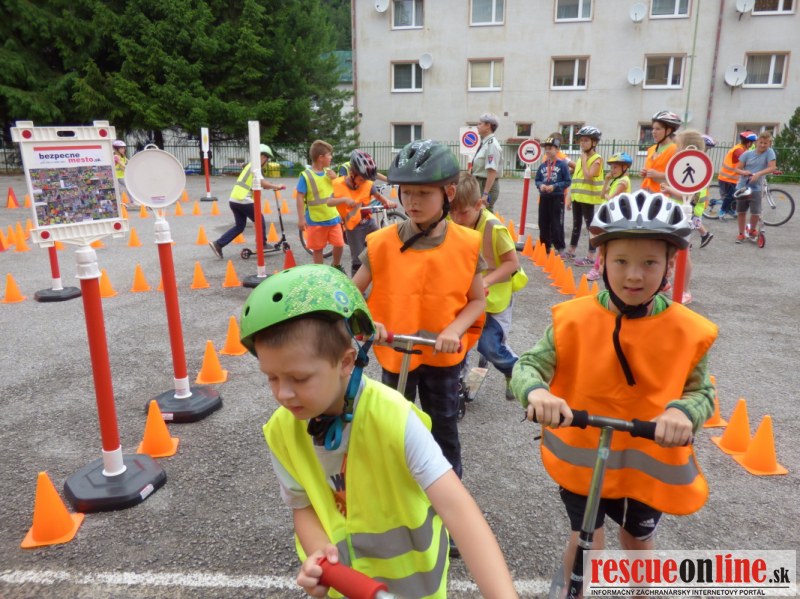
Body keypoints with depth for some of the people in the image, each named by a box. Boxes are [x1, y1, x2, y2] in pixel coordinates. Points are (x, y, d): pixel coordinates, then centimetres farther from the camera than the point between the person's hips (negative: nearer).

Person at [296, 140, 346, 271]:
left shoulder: (329, 172, 4)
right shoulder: (306, 175, -13)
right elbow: (300, 197, -13)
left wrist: (335, 178, -7)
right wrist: (301, 218, -17)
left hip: (333, 218, 5)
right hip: (316, 220, -4)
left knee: (339, 244, 3)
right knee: (318, 249, 6)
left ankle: (336, 266, 29)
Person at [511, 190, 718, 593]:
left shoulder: (688, 331, -14)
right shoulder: (575, 319, -17)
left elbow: (702, 392, -6)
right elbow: (527, 365, -16)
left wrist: (684, 412, -30)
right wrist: (536, 392, -39)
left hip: (649, 461, 2)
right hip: (582, 454, -2)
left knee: (638, 541, 25)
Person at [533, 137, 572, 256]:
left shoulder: (562, 164, -6)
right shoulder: (543, 165, 7)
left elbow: (568, 181, -7)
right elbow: (536, 180, 12)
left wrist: (554, 186, -17)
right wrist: (540, 185, -9)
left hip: (557, 198, -5)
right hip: (544, 197, 5)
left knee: (556, 224, -3)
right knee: (543, 223, 10)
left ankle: (560, 248, 6)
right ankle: (545, 246, 22)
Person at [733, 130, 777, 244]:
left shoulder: (769, 152, -5)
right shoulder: (748, 153, -1)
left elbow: (772, 167, -15)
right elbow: (737, 169, 0)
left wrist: (759, 174, -28)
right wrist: (743, 172, -21)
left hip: (755, 188, -2)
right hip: (742, 187, 2)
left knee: (755, 213, -7)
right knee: (741, 212, 8)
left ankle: (753, 231, 20)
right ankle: (741, 234, 24)